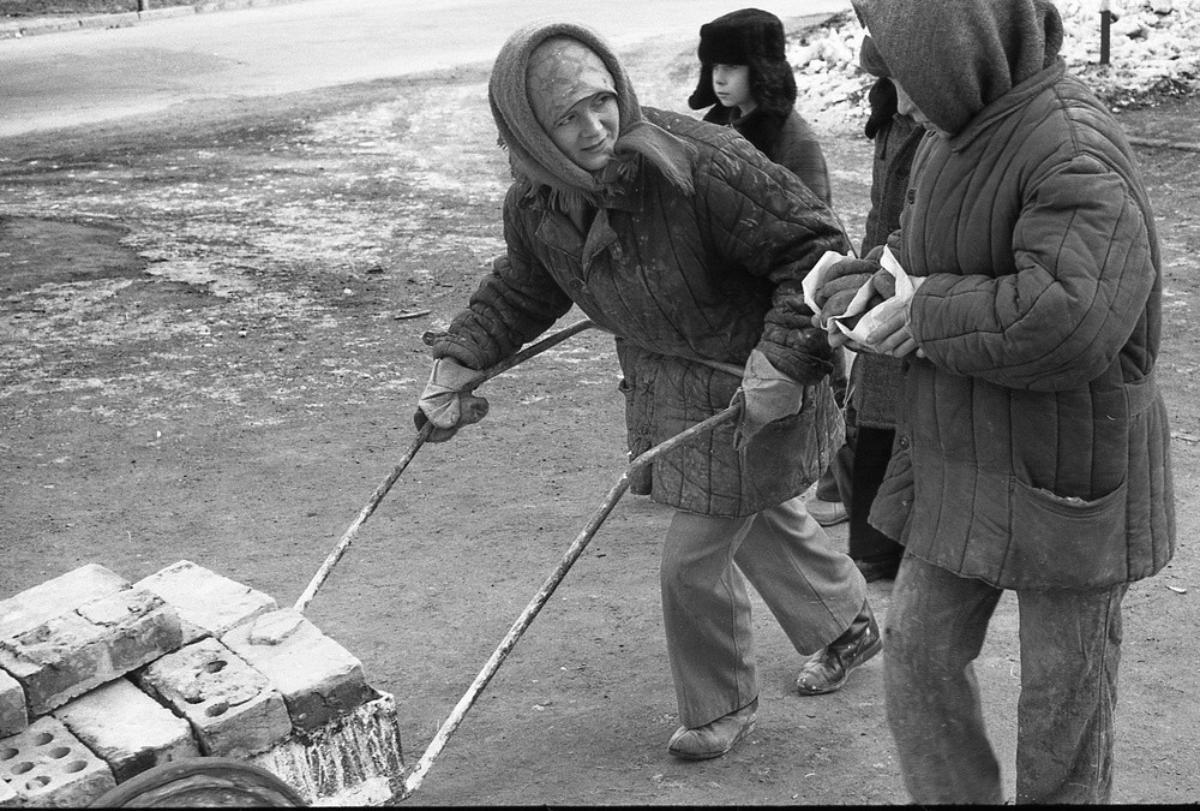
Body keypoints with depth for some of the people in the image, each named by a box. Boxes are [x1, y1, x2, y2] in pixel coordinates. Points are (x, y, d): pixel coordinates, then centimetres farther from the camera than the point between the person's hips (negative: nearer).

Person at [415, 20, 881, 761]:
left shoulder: (698, 163, -33)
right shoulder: (534, 203, -10)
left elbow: (816, 244, -27)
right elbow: (520, 290, 11)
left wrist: (787, 359, -35)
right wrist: (458, 361, 3)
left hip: (749, 387, -7)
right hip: (662, 386, 7)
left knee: (694, 561, 0)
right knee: (763, 515, 27)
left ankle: (722, 709, 29)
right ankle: (850, 627, 55)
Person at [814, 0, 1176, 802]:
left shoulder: (1078, 151, -24)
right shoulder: (955, 139, 4)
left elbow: (1069, 319, -37)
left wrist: (928, 313, -23)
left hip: (1067, 468, -8)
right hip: (965, 460, 8)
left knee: (1062, 684, 9)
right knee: (920, 648, 10)